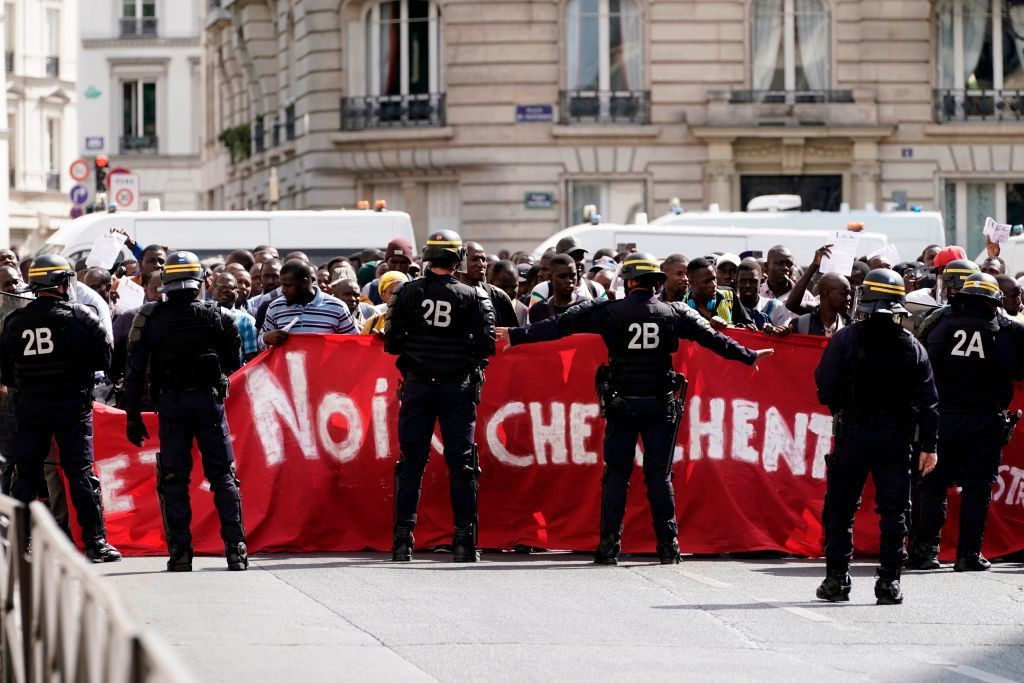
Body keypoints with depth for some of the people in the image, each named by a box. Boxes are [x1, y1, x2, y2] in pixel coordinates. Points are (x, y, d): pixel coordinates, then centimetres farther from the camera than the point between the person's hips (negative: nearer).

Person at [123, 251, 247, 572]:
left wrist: (133, 416, 2)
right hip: (210, 399, 0)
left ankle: (180, 552, -1)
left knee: (173, 479, 4)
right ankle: (235, 547, -1)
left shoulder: (150, 318, -3)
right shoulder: (215, 315, -3)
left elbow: (135, 370, -3)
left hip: (170, 404, 0)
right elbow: (234, 362, 3)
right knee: (223, 476, 5)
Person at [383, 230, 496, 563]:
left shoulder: (408, 293, -3)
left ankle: (403, 538, 2)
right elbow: (486, 345, -9)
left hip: (417, 386, 1)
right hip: (457, 387, -1)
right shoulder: (472, 297, -5)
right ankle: (463, 540, 3)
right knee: (460, 462, 5)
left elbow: (391, 343, -4)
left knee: (412, 461, 6)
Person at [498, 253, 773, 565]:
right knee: (660, 475, 5)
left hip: (622, 404, -1)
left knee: (616, 475, 3)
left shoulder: (608, 311, -3)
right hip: (660, 406, 1)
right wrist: (749, 356, 24)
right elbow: (713, 338, 10)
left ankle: (609, 546, -1)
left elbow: (560, 326, -2)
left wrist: (515, 335, 4)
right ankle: (668, 546, 2)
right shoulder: (674, 314, 2)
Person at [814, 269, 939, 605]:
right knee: (894, 511, 6)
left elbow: (825, 387, -9)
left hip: (852, 436, -1)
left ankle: (836, 579, 9)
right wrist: (929, 445, 4)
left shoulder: (845, 339, -8)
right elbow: (927, 400, 0)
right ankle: (889, 582, 2)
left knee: (840, 509, 10)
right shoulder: (912, 347, 0)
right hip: (896, 438, 1)